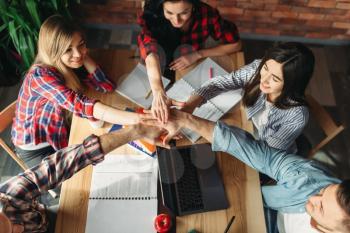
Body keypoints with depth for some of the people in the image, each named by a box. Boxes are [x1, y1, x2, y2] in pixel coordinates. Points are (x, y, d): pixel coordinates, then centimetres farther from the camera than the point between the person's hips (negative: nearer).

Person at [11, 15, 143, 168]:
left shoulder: (71, 65, -10)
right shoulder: (40, 75, -32)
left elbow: (107, 86, -19)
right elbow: (80, 105, -47)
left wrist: (83, 55, -26)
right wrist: (134, 119, -57)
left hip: (61, 135, 6)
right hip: (35, 148, -6)